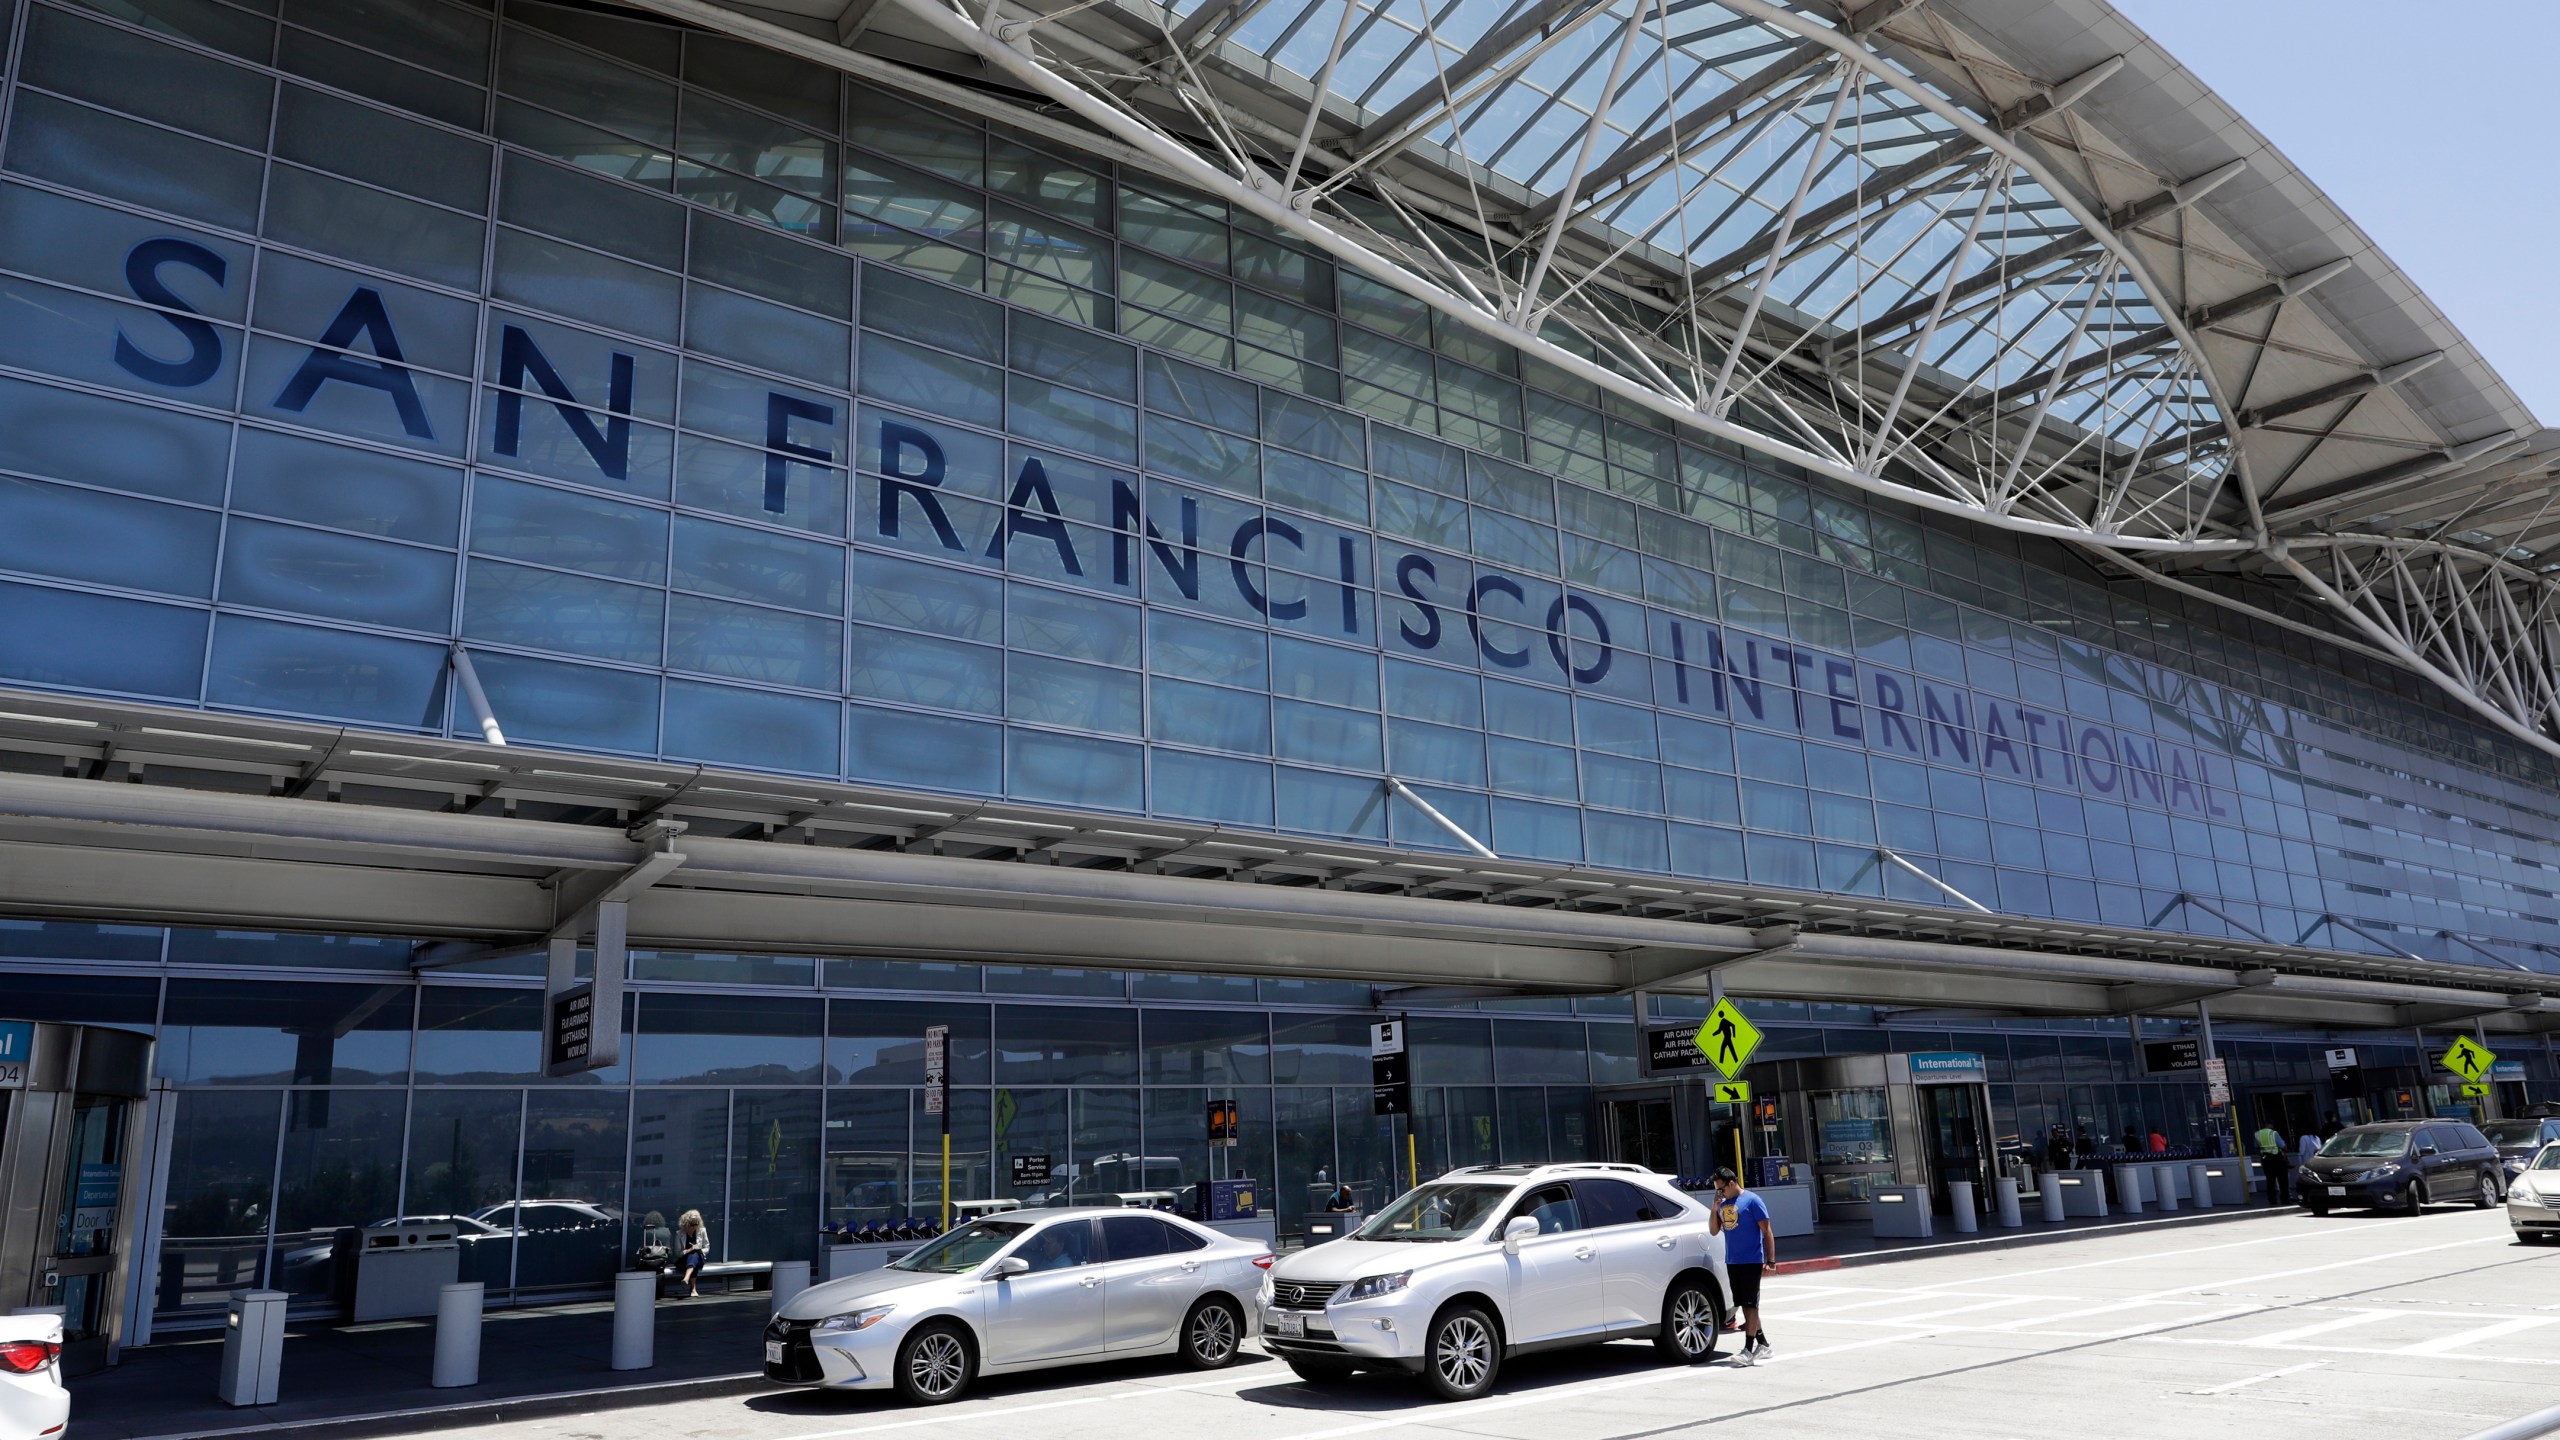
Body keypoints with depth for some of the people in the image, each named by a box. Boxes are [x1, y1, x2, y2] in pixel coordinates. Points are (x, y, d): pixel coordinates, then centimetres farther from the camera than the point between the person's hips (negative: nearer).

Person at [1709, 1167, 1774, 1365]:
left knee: (1750, 1304, -6)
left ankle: (1748, 1351, -6)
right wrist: (1715, 1207, -1)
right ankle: (1763, 1344, 23)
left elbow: (1766, 1231, -8)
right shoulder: (1723, 1204, 12)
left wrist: (1771, 1259, -12)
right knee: (1745, 1305, 12)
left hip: (1751, 1261, -7)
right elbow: (1713, 1230, 12)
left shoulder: (1752, 1200, -8)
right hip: (1732, 1262, 7)